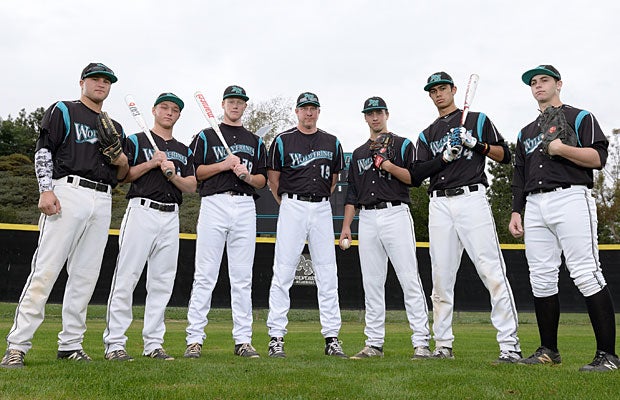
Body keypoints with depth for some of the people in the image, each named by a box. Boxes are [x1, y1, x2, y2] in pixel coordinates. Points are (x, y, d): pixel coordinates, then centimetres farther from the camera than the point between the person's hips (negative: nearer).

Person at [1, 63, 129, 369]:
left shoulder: (115, 128, 26)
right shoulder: (63, 111, 11)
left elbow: (121, 176, 27)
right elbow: (43, 151, 0)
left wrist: (123, 162, 3)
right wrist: (46, 190, -14)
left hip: (103, 202, 6)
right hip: (68, 193, -5)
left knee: (85, 275, 3)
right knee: (46, 269, -12)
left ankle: (70, 344, 9)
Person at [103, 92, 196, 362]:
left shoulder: (184, 151, 21)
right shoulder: (136, 141, 8)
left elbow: (191, 187, 12)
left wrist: (173, 175, -6)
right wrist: (152, 163, -10)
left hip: (171, 217, 5)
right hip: (142, 211, -5)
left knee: (162, 282, 4)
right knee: (126, 278, -8)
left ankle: (153, 344, 10)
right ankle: (114, 343, -5)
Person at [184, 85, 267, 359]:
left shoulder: (255, 141, 21)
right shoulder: (206, 136, 12)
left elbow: (263, 180, 16)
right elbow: (194, 172, 2)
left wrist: (247, 175, -4)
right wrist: (224, 164, -8)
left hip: (245, 207, 3)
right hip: (214, 204, -3)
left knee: (243, 277, 2)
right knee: (205, 275, -5)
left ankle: (243, 340, 6)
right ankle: (195, 339, -1)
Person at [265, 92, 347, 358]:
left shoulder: (332, 143, 13)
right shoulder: (283, 140, 3)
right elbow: (273, 178, 6)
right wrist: (287, 205, 6)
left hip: (322, 209, 3)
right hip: (292, 207, -3)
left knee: (328, 274, 2)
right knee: (283, 272, -5)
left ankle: (331, 337, 8)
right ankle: (276, 337, 0)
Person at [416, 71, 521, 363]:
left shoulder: (477, 120, 14)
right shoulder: (427, 135, 21)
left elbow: (504, 156, 8)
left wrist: (476, 144, -7)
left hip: (471, 199, -3)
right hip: (439, 204, 4)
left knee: (492, 271, -12)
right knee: (441, 276, 3)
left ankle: (510, 344, -11)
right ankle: (443, 345, 10)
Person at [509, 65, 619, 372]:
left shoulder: (579, 117, 10)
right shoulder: (526, 132, 26)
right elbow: (519, 176, 23)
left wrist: (562, 149, -15)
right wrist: (516, 212, 13)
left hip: (570, 199, -6)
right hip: (534, 206, 6)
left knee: (586, 274, -13)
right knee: (541, 278, 3)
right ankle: (548, 351, 10)